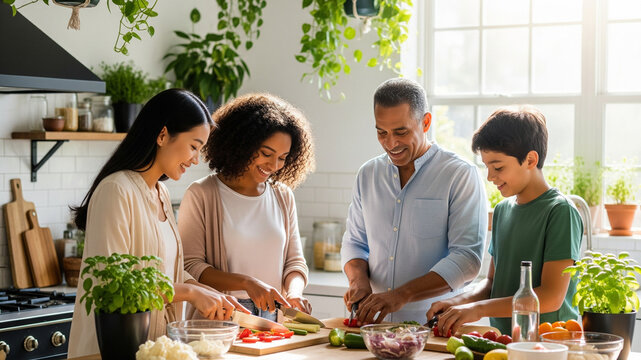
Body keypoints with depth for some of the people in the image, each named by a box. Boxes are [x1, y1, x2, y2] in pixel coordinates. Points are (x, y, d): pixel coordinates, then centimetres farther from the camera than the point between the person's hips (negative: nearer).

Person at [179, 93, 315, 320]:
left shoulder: (283, 196, 14)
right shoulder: (202, 195, -2)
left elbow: (295, 261, 16)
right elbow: (190, 267, -6)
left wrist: (294, 293, -5)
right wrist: (246, 283, -16)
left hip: (272, 316, 5)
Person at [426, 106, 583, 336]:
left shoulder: (560, 212, -7)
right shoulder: (502, 210, 15)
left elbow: (551, 297, -14)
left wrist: (479, 308, -15)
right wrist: (462, 301, 1)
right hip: (503, 343, 6)